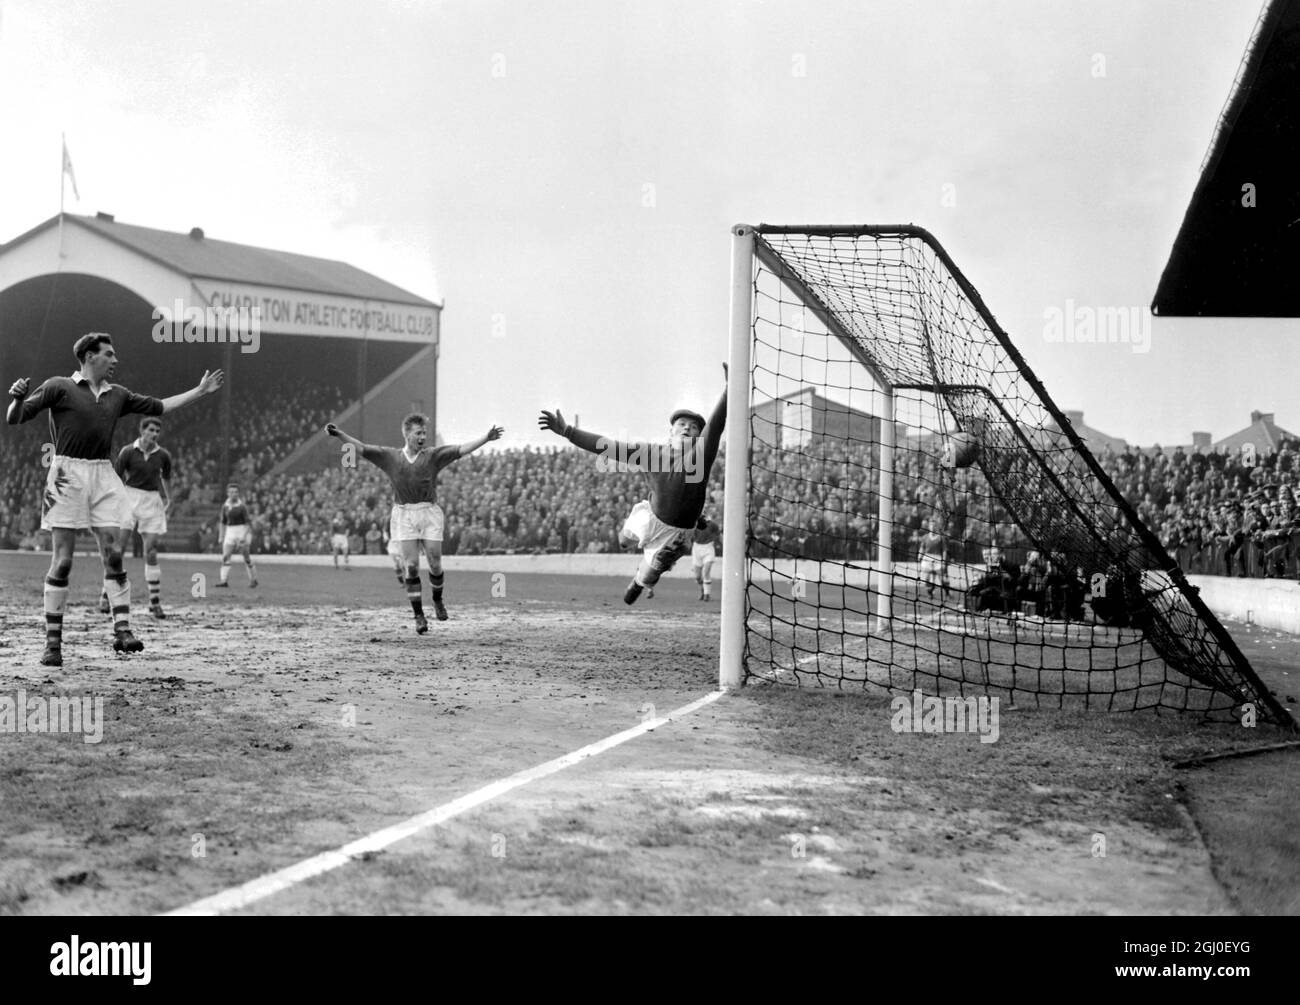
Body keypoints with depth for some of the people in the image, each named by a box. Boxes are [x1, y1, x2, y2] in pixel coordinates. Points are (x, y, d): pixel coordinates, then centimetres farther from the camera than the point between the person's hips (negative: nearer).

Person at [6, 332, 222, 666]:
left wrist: (199, 391, 23)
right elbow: (15, 418, 0)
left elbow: (158, 406, 25)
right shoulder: (59, 387, 2)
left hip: (104, 476, 5)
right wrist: (17, 398, -23)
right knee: (62, 562, -5)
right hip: (68, 475, -5)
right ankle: (53, 641, 0)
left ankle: (122, 630, -6)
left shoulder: (117, 395, 18)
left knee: (114, 555, -5)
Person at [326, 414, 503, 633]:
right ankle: (419, 616, 0)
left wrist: (486, 438, -15)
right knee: (411, 566, -6)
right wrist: (339, 434, -7)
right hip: (403, 514, 0)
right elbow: (361, 447, 5)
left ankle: (437, 600, 29)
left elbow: (462, 449, -3)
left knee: (435, 564, 0)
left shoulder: (433, 455, 5)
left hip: (429, 513, 0)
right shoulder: (390, 456, 7)